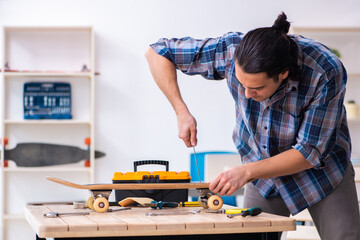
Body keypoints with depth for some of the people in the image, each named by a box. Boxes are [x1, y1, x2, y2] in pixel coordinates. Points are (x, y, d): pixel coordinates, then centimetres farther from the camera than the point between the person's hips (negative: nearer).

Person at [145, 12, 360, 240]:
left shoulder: (327, 73, -33)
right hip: (263, 169, 2)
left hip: (321, 165, -2)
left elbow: (309, 152, -26)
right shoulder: (231, 50, -27)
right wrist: (182, 113, -23)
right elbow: (157, 52, -15)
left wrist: (246, 172, -31)